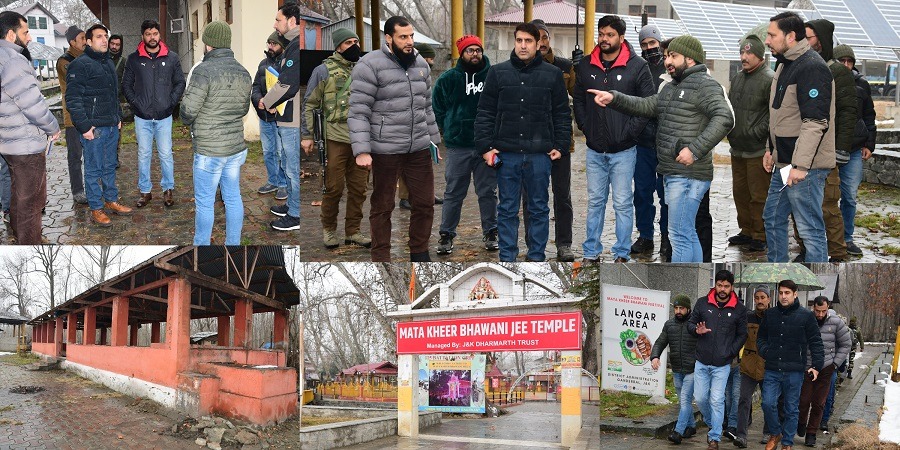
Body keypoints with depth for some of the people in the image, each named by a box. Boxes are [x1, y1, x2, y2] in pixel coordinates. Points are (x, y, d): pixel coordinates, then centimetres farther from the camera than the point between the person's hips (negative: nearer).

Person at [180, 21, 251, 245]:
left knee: (204, 202, 5)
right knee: (233, 197, 14)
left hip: (210, 150, -7)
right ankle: (233, 245, 22)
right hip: (236, 147, 7)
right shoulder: (243, 73, 3)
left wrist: (187, 119, 5)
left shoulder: (204, 71, -19)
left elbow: (188, 111, -17)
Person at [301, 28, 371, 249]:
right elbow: (309, 104, 0)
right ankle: (328, 229, 18)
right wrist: (307, 136, -5)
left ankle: (353, 230, 19)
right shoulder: (324, 70, -2)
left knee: (358, 188, 8)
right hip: (336, 139, -4)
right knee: (334, 187, 1)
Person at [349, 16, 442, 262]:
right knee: (382, 207, 5)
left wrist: (433, 139, 19)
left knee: (425, 202, 10)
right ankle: (381, 257, 16)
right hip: (385, 151, -6)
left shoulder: (420, 64, 10)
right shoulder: (370, 65, -10)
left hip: (419, 148, 6)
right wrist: (362, 151, -20)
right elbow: (358, 112, -13)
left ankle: (420, 253, 26)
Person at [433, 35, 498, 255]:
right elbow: (438, 108, 10)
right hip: (458, 146, 0)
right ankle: (446, 235, 11)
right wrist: (450, 130, 4)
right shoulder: (449, 78, 1)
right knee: (454, 193, 4)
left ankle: (490, 233, 19)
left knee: (488, 192, 9)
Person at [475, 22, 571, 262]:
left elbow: (562, 114, 8)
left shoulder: (553, 74, 5)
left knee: (539, 208, 7)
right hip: (506, 154, 0)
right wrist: (485, 146, -2)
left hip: (540, 154, 0)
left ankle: (536, 256, 17)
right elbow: (485, 113, 5)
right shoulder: (498, 72, 5)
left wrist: (561, 145, 1)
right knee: (507, 209, 6)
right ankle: (507, 258, 13)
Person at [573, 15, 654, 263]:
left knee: (623, 203, 2)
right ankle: (591, 252, 18)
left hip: (623, 149, -4)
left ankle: (622, 254, 10)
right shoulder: (587, 66, 6)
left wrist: (630, 132, -10)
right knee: (595, 201, 11)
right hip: (594, 149, 4)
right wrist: (585, 127, 4)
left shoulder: (637, 66, -5)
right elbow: (578, 99, 16)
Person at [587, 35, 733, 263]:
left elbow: (724, 118, -22)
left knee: (680, 236, -9)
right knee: (688, 235, 16)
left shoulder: (704, 85, -11)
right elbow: (646, 105, 19)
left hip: (687, 176, -10)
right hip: (673, 174, 10)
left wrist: (695, 150, -28)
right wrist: (614, 98, 4)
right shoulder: (671, 88, 20)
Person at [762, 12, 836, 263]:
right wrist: (772, 151, 22)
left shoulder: (812, 68, -17)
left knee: (810, 229, -6)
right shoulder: (785, 65, 15)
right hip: (785, 164, 11)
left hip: (806, 167, -11)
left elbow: (815, 122, -23)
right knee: (773, 219, 19)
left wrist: (800, 165, -26)